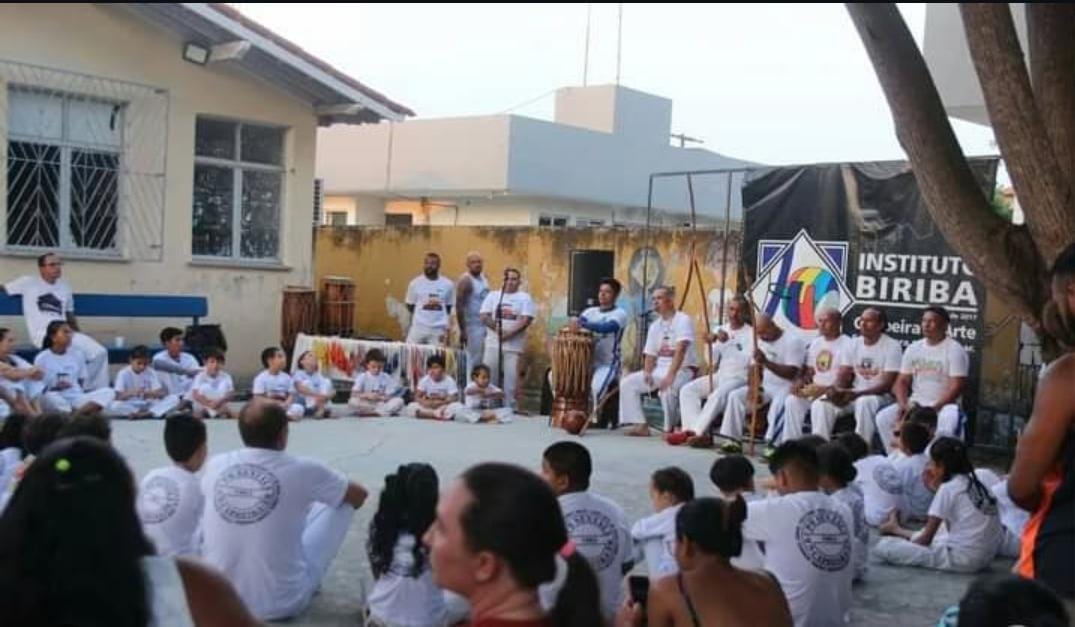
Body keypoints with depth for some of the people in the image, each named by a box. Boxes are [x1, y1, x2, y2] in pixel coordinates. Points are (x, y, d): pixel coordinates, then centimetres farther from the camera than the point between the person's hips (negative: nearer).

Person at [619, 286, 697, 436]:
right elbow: (650, 355, 13)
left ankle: (669, 429, -19)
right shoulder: (654, 326, 14)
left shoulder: (683, 320, -9)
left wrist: (670, 375, -32)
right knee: (627, 383, -3)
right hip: (659, 369, 8)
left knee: (667, 388, -38)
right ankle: (640, 425, -3)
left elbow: (680, 350, -22)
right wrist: (647, 372, -9)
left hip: (681, 369, -8)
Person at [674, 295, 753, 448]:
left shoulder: (751, 333, -4)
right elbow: (712, 361, 13)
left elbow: (746, 361, -16)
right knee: (687, 390, -13)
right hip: (720, 376, 7)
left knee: (718, 395, -35)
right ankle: (697, 432, -26)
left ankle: (696, 432, -31)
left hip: (740, 378, -7)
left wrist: (728, 342, -20)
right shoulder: (722, 330, 15)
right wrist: (712, 344, -6)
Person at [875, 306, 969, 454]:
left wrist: (933, 409, -22)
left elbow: (956, 388, -13)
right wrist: (904, 405, -10)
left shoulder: (955, 350, -7)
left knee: (947, 424, -38)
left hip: (943, 405, -5)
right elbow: (902, 382, 10)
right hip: (915, 403, 5)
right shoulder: (913, 349, 10)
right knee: (883, 418, -17)